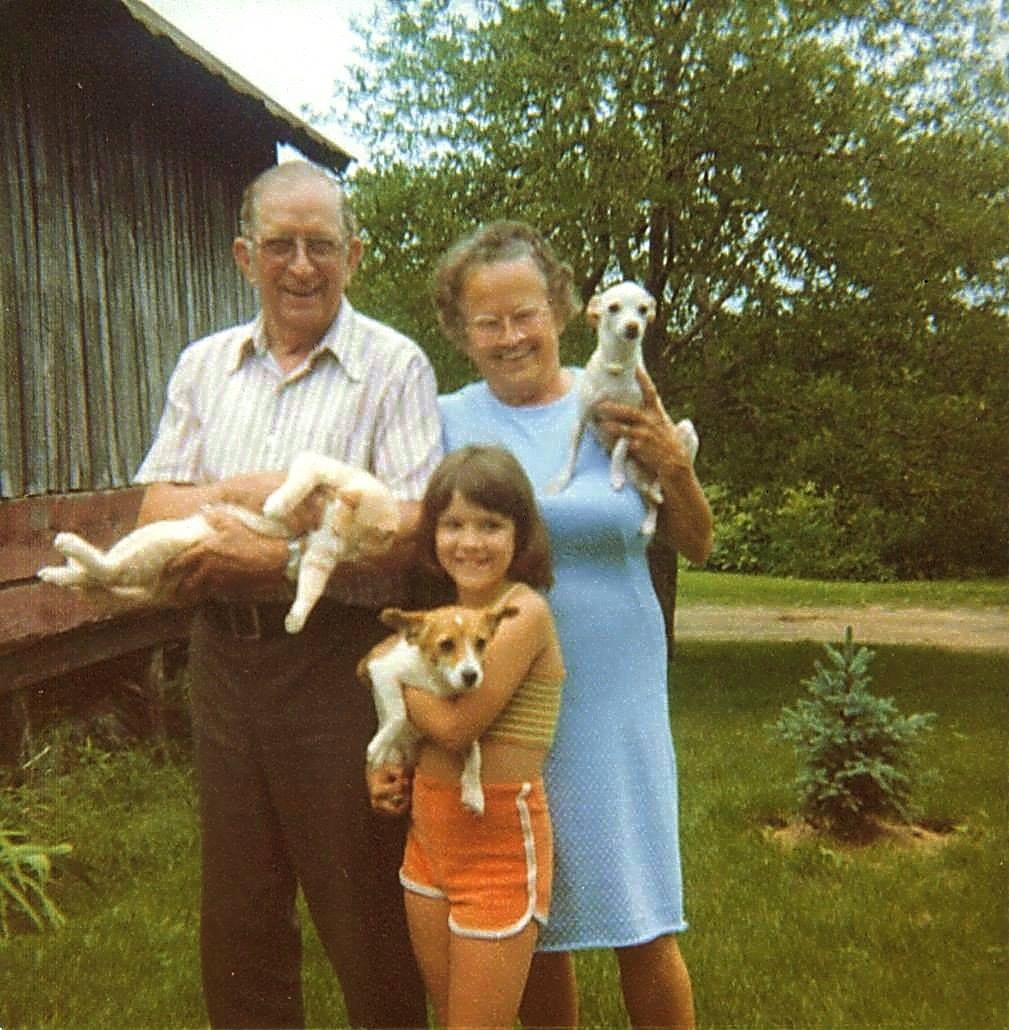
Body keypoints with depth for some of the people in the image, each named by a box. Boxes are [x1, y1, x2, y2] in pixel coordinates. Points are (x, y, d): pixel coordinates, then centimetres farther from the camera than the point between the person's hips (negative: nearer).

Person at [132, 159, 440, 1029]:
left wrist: (278, 557, -19)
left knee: (363, 908, 7)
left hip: (339, 658, -5)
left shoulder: (394, 365, -5)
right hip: (223, 655, 5)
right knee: (237, 907, 17)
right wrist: (262, 490, -12)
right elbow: (156, 509, 4)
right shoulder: (204, 366, 11)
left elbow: (413, 528, -14)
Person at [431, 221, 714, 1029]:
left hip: (615, 698, 0)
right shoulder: (450, 422, -2)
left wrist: (673, 461, -14)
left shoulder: (616, 407, -1)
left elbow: (697, 547, 4)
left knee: (644, 928, 7)